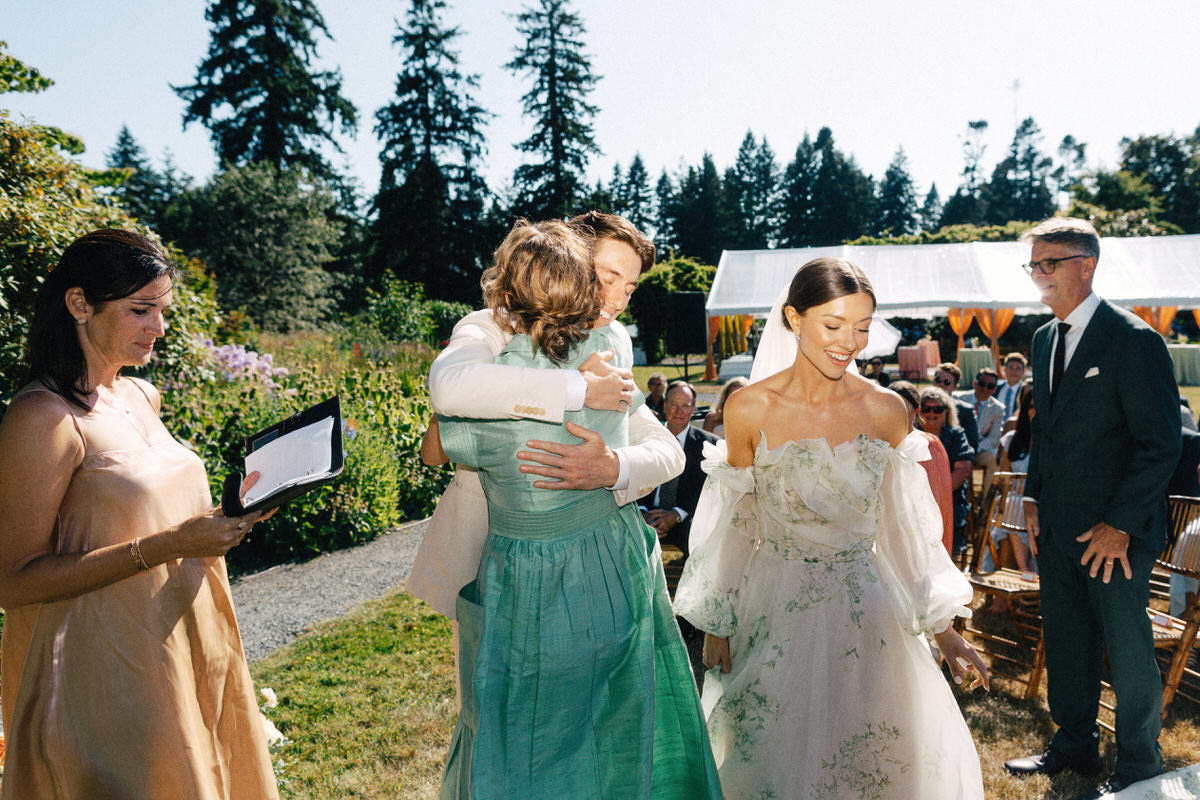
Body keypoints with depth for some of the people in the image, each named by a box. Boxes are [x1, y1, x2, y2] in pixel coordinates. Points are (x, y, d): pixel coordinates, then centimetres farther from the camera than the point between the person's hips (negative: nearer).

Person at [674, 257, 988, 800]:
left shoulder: (885, 410, -6)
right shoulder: (749, 409, -11)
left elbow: (906, 525, 3)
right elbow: (733, 525, -2)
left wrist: (943, 629, 5)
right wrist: (717, 627, 3)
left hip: (864, 611, 2)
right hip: (776, 610, -1)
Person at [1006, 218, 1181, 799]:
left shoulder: (1133, 339, -13)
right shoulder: (1045, 338, 10)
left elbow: (1161, 442, -14)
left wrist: (1121, 525, -16)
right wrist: (1033, 497, 10)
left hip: (1115, 531, -7)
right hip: (1057, 526, 7)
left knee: (1127, 648, 7)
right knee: (1065, 639, 17)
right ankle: (1074, 743, 35)